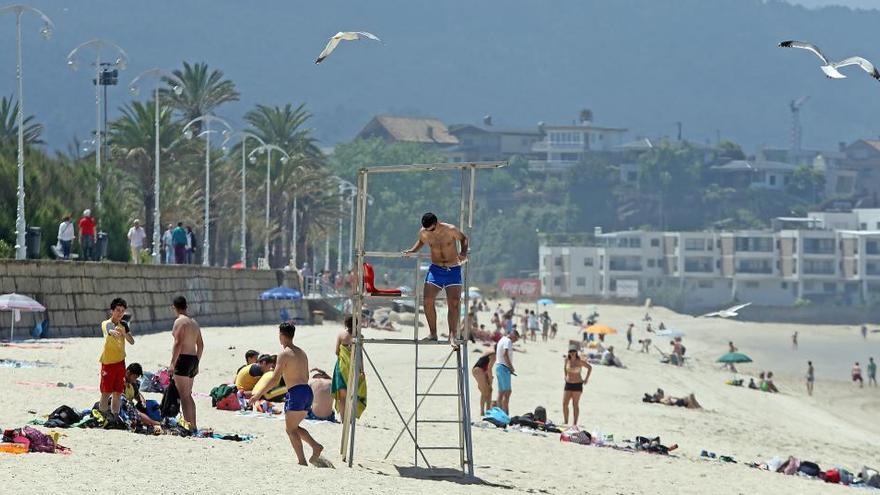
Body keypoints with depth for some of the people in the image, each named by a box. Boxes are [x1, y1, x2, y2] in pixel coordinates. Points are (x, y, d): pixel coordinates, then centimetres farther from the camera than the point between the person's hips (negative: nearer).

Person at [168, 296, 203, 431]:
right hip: (193, 359, 8)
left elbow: (178, 343, -18)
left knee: (184, 395, -8)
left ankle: (189, 426, -14)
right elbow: (200, 345, 19)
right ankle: (193, 426, 18)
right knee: (188, 395, 17)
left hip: (183, 359, -8)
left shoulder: (179, 322, -10)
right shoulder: (194, 323, 16)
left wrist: (172, 363, -16)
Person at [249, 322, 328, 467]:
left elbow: (275, 380, -12)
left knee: (291, 429, -1)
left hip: (296, 393, -8)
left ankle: (302, 461, -11)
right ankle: (316, 447, 0)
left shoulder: (284, 354, -7)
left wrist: (258, 394, -6)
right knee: (294, 427, 18)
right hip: (308, 391, 8)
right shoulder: (302, 353, 17)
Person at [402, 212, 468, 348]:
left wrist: (463, 252, -12)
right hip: (435, 269, 3)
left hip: (453, 270, -3)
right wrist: (412, 251, 3)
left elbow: (463, 239, 5)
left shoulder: (451, 230, -12)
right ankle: (433, 333, 5)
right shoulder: (424, 233, -3)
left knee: (454, 302, -15)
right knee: (428, 301, -9)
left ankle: (452, 336, -13)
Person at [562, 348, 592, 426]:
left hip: (577, 385, -4)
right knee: (564, 404, -2)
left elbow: (590, 367, 3)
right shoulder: (567, 360, 2)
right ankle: (565, 422, 9)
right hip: (568, 384, 4)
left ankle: (574, 424, 3)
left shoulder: (580, 361, -10)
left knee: (575, 404, -1)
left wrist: (586, 379, 0)